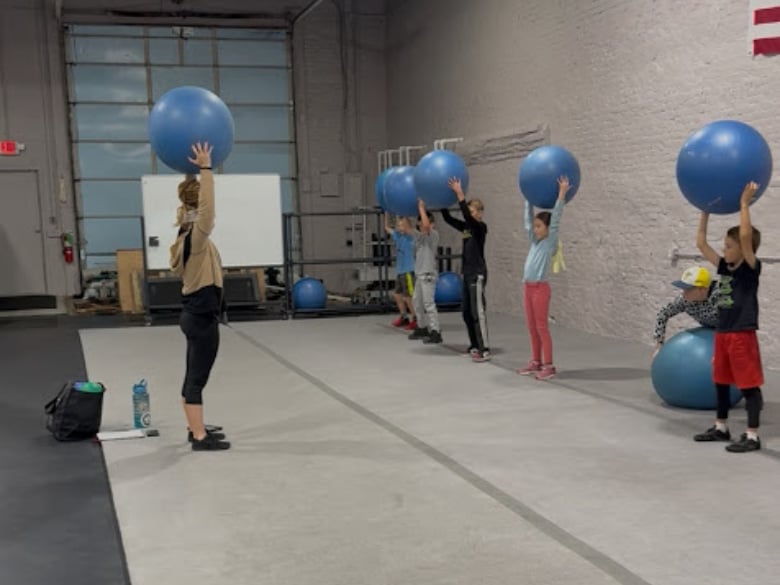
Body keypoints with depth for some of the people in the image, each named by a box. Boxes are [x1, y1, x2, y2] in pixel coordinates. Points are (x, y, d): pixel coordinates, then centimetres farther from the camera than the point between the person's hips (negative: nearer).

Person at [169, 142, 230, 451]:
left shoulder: (189, 238, 9)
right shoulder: (195, 239, -17)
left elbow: (197, 205, 18)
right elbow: (206, 206, -28)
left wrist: (195, 172, 15)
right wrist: (205, 168, -25)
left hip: (196, 314, 10)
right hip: (201, 317, -10)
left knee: (194, 376, 16)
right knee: (198, 378, -5)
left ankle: (196, 428, 26)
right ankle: (199, 437, 0)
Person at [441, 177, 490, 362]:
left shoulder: (481, 227, -11)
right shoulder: (466, 227, 12)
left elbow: (467, 216, -27)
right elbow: (448, 219, 11)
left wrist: (459, 194, -31)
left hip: (478, 273, -9)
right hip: (467, 273, 9)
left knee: (477, 311, -10)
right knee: (466, 311, 11)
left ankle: (485, 349, -9)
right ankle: (475, 346, 19)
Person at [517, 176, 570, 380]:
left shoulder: (550, 242, -5)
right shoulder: (534, 241, 12)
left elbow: (556, 217, -11)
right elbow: (528, 217, 18)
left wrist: (562, 194, -13)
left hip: (541, 288, -7)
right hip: (528, 287, 7)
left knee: (542, 327, -5)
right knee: (531, 327, 11)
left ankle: (548, 365, -1)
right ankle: (536, 362, 19)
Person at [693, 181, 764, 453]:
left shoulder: (751, 268, -10)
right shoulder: (725, 267, 8)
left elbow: (745, 235, -25)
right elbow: (701, 243, 13)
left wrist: (744, 203, -20)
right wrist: (706, 211, 12)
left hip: (742, 334, -8)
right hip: (722, 333, 8)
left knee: (749, 385, -2)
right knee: (721, 382, 17)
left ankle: (752, 436, 4)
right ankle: (721, 427, 30)